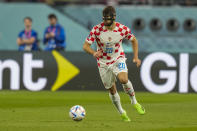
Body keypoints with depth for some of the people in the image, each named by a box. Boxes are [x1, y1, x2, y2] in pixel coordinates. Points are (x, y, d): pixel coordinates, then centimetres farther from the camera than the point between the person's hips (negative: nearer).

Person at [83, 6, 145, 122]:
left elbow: (134, 40, 5)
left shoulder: (123, 29, -15)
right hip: (103, 63, 1)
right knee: (112, 90, 6)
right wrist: (94, 53, -36)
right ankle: (122, 113, 28)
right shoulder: (97, 30, -17)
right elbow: (86, 46, -14)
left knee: (123, 79, -29)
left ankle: (134, 102, -5)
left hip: (118, 59, -1)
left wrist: (136, 57, -4)